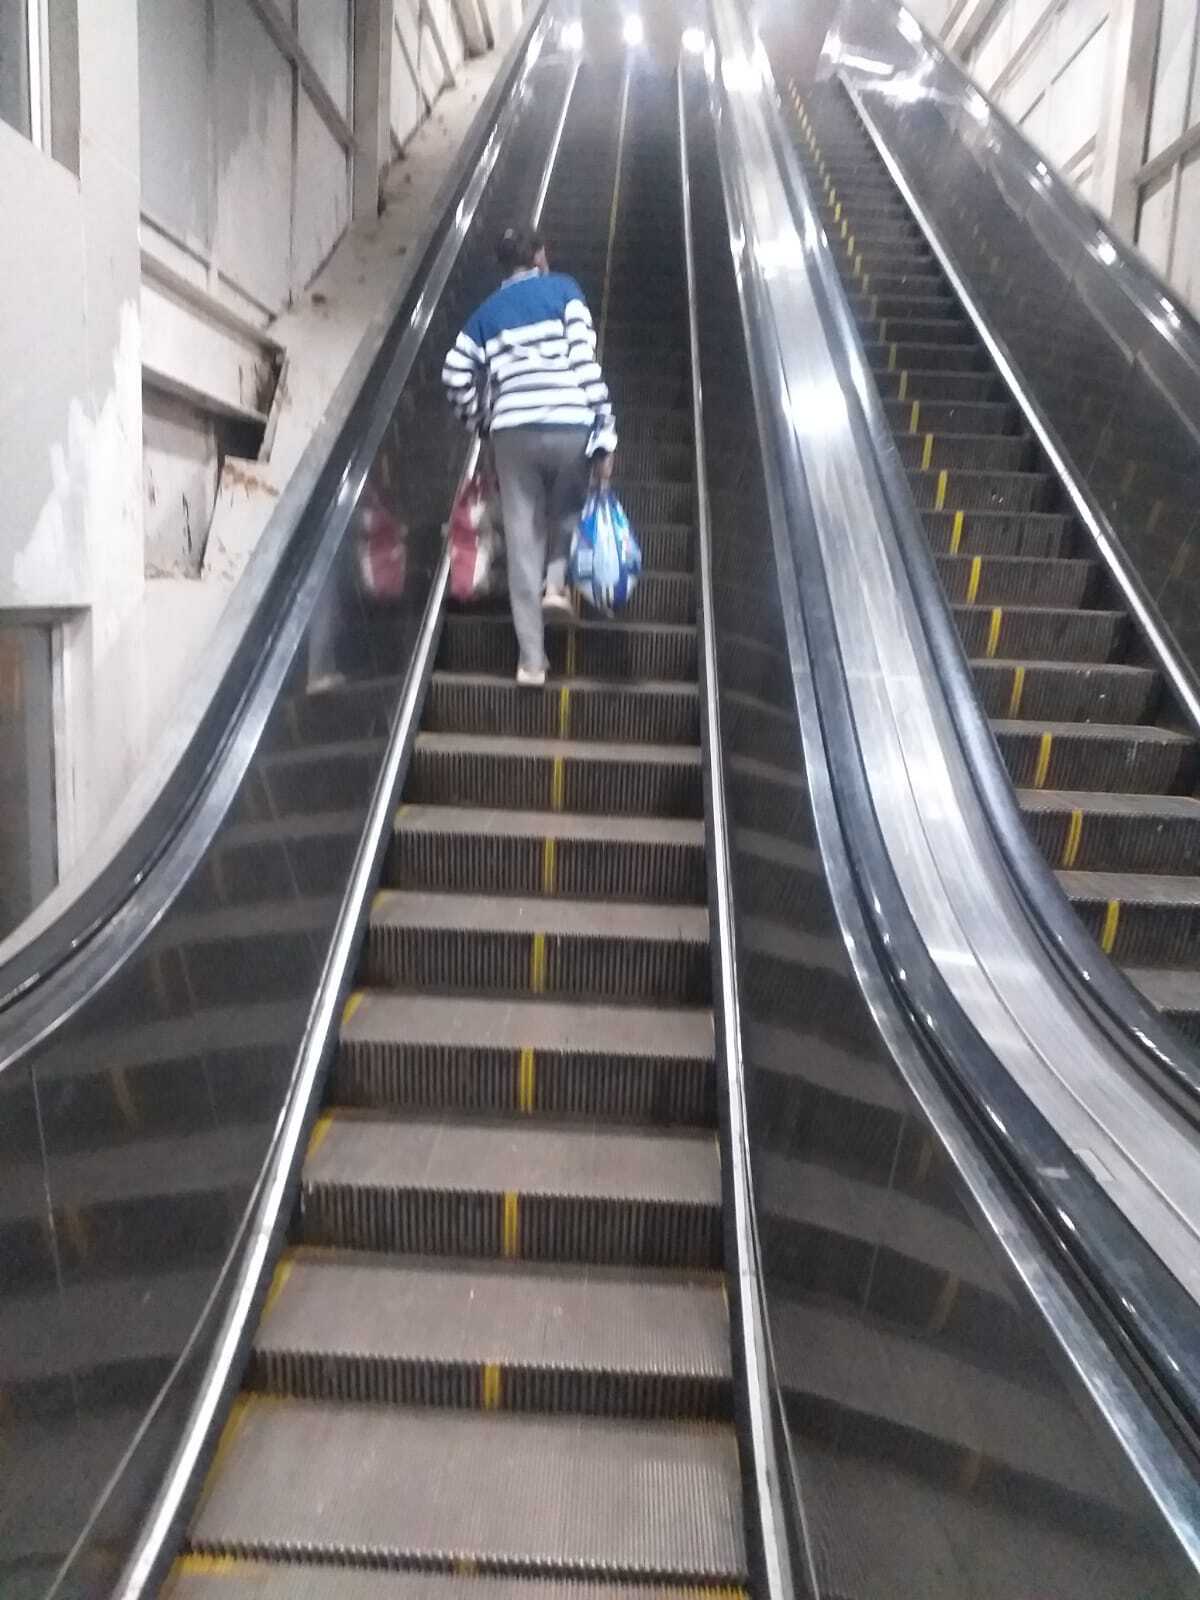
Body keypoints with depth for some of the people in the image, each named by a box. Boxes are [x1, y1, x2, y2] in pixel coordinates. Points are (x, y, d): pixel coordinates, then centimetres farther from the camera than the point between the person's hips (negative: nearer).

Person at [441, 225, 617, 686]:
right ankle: (557, 582, 4)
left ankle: (531, 660, 7)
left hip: (512, 432, 2)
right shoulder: (563, 290, 10)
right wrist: (605, 436, -4)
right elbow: (586, 363, -2)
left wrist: (482, 423, 24)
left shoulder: (486, 312, 19)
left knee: (523, 542, 7)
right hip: (569, 427, -2)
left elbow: (455, 377, 9)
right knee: (570, 507, 28)